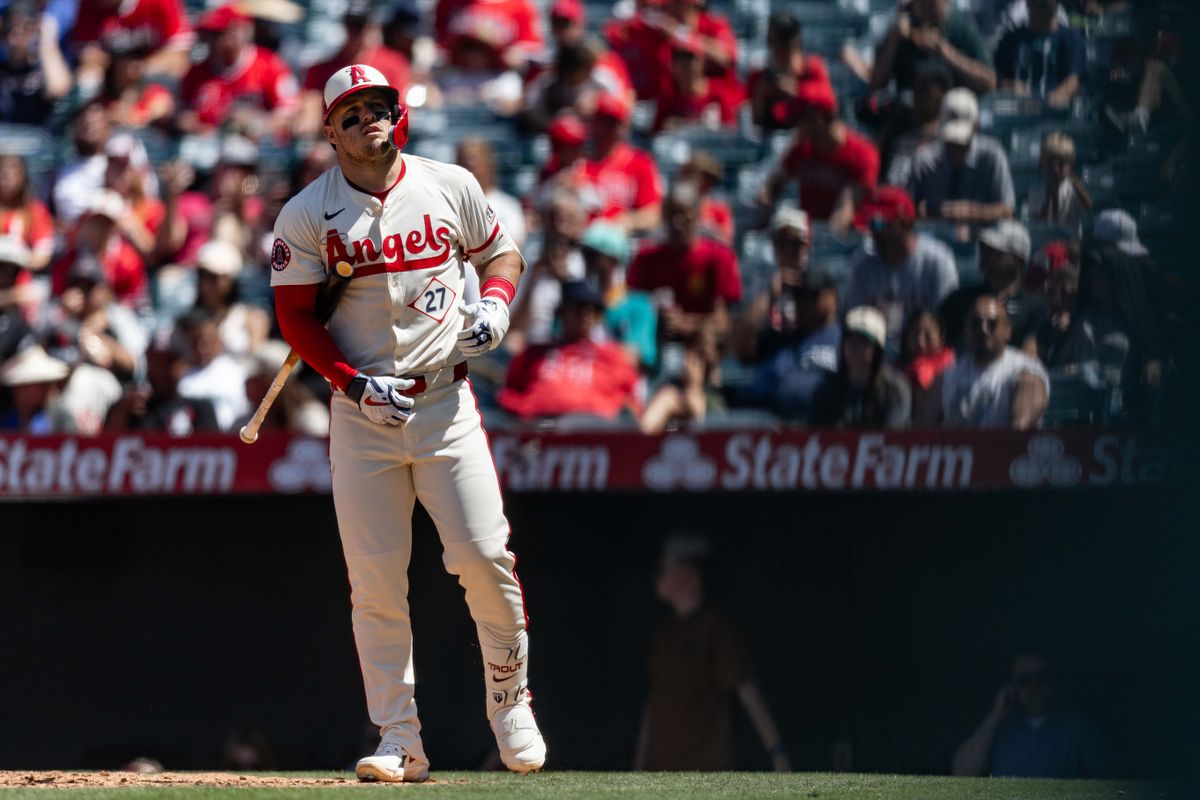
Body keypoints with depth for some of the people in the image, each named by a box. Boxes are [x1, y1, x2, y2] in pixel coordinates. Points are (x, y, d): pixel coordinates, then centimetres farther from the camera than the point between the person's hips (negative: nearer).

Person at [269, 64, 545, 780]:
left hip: (444, 398, 1)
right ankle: (401, 742, 1)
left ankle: (510, 697, 13)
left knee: (484, 554, -10)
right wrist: (355, 381, -13)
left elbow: (501, 253, 19)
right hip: (361, 411, -1)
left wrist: (495, 303, -3)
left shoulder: (450, 186, 5)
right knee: (375, 579, -4)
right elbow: (295, 318, 0)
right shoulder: (307, 215, -1)